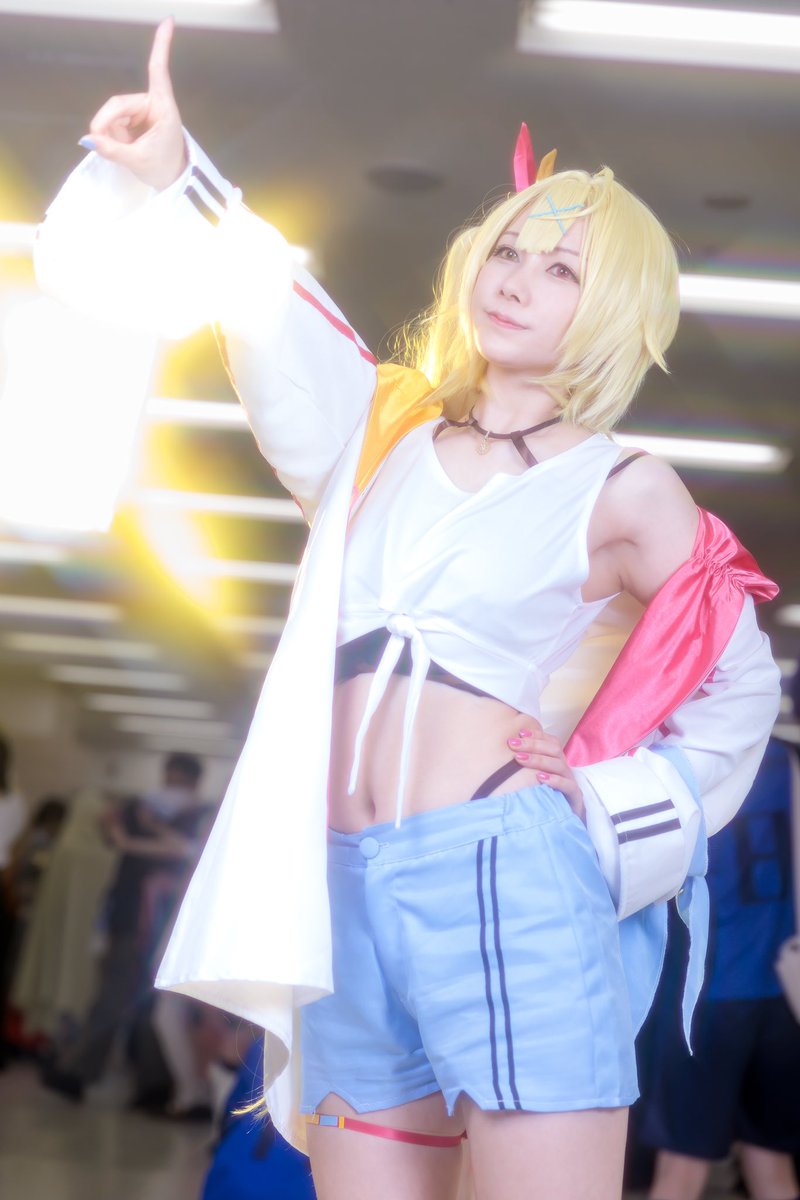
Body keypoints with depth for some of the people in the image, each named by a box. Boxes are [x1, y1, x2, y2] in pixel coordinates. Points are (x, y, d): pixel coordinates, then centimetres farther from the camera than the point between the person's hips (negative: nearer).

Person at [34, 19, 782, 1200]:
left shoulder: (625, 492, 6)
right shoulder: (381, 432, 15)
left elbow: (738, 691, 16)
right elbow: (278, 318, -2)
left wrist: (611, 809, 6)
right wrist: (171, 176, -16)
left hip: (507, 880, -4)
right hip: (346, 895, 4)